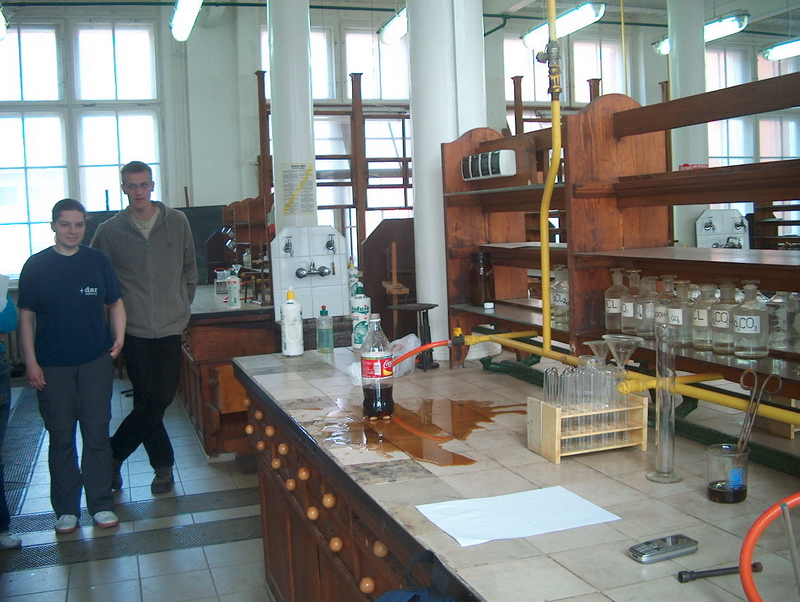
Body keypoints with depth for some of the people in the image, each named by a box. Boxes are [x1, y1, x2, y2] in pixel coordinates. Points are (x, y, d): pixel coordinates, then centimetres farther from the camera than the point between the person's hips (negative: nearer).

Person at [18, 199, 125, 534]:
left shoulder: (98, 261, 3)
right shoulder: (36, 265, -1)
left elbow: (115, 304, 10)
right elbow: (26, 317, 1)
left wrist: (119, 337, -6)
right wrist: (31, 362, -6)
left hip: (96, 361, 1)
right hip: (52, 366, 0)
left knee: (96, 433, 4)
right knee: (61, 437, 7)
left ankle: (101, 505, 16)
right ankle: (66, 509, 19)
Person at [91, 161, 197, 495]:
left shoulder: (177, 222, 4)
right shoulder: (110, 230, -1)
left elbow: (189, 268, 15)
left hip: (170, 327, 2)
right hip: (134, 329, -1)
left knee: (161, 398, -1)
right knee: (147, 400, 1)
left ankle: (113, 455, 17)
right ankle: (163, 466, 19)